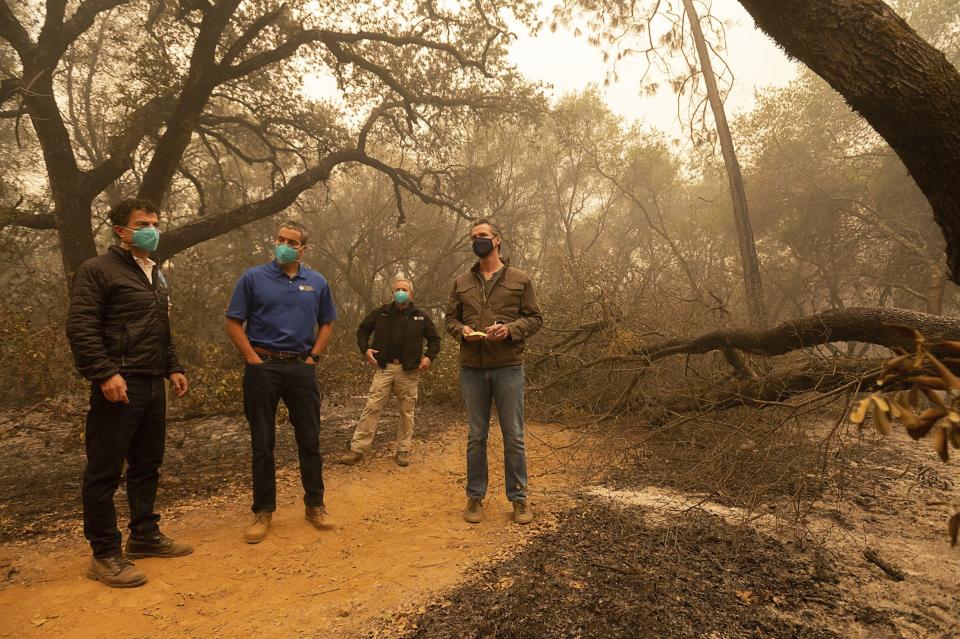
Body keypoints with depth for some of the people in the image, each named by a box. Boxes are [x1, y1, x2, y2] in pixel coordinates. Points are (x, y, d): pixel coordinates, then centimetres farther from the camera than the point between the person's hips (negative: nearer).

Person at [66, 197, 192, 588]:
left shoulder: (156, 276, 19)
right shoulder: (98, 270, -6)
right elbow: (80, 328, -14)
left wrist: (172, 368, 16)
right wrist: (105, 374, -21)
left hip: (153, 384, 8)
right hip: (119, 385, -8)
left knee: (148, 464, 15)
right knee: (105, 471, 0)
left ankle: (145, 535, 28)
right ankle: (105, 555, 9)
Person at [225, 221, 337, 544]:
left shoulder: (317, 282, 6)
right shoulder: (253, 278, -1)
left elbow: (327, 323, 14)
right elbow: (234, 323, -1)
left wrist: (313, 357, 2)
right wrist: (254, 359, -9)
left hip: (302, 368, 2)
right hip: (263, 368, -2)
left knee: (310, 440, 7)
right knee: (262, 443, 6)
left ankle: (315, 505, 21)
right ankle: (263, 511, 18)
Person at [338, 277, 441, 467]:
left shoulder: (420, 317, 7)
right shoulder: (381, 313, 7)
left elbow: (434, 338, 15)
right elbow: (363, 330, 17)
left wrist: (429, 356, -1)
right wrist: (365, 349, 1)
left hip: (409, 371, 0)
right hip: (384, 368, 0)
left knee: (407, 411, 6)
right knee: (372, 407, -5)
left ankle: (403, 450, 17)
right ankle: (357, 448, -1)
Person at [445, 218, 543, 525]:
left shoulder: (520, 279, 3)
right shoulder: (461, 282, 11)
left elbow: (535, 318, 2)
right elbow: (450, 319, 13)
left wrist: (510, 329, -16)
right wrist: (462, 330, -9)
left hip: (508, 367, -2)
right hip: (472, 368, 2)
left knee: (513, 436, 5)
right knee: (476, 437, 11)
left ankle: (519, 498, 19)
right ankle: (475, 497, 23)